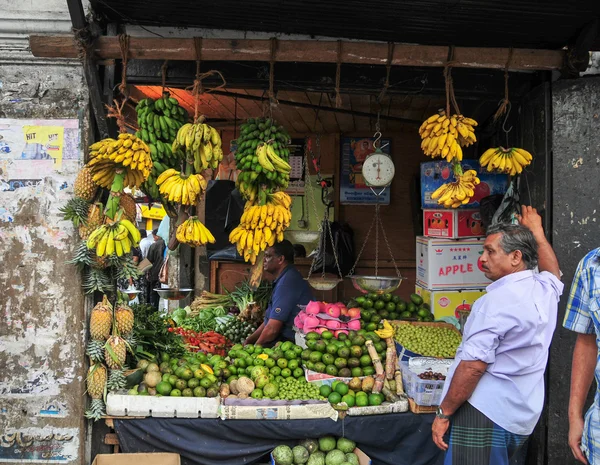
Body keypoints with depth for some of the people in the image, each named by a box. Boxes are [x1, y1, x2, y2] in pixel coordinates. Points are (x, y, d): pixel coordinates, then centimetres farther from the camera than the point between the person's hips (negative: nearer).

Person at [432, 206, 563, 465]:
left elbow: (473, 366, -20)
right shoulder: (546, 289, 7)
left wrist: (444, 414, -13)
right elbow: (552, 270, 34)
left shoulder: (498, 300, -18)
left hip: (485, 413, -9)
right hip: (522, 417, 9)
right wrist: (536, 232, 45)